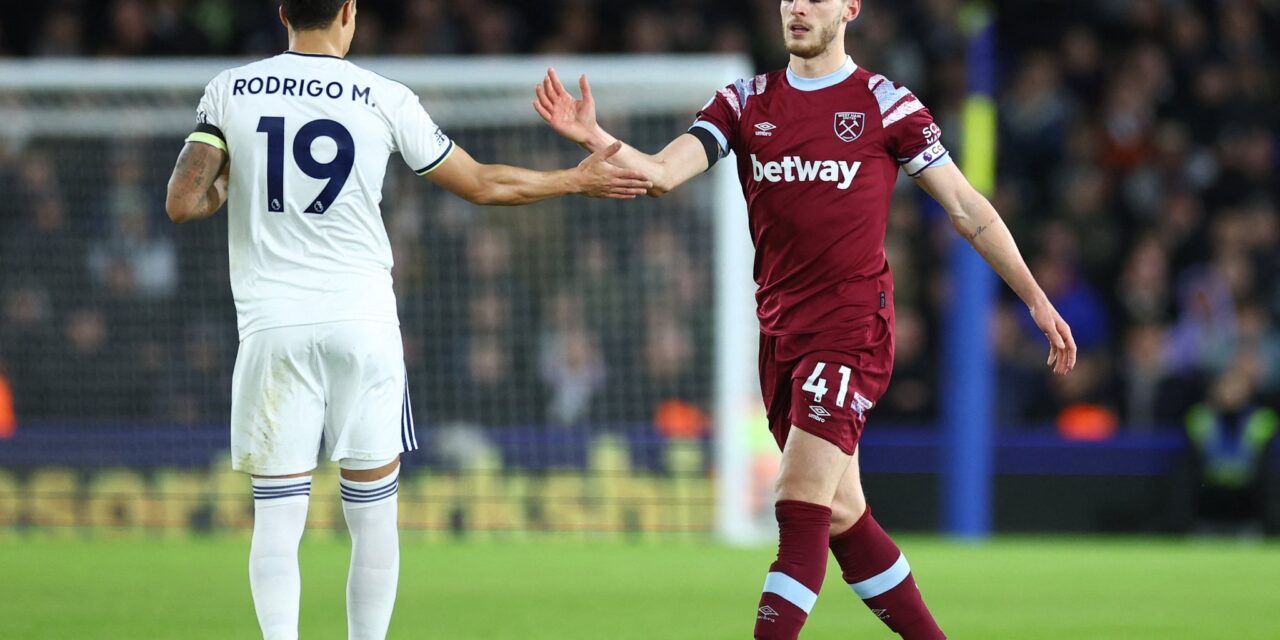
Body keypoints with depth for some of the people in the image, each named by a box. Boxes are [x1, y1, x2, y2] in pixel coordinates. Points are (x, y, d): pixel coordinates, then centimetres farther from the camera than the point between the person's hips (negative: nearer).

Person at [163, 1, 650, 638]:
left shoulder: (230, 91, 1)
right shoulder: (385, 100, 0)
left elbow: (182, 204, -4)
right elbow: (482, 184, 9)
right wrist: (577, 180, 22)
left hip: (272, 325, 0)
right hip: (363, 321, 0)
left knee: (276, 517, 1)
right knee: (373, 513, 9)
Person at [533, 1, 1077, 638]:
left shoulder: (883, 102, -3)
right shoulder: (745, 102, 8)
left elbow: (965, 207, 1)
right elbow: (663, 173, -5)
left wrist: (1036, 299, 1)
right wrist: (592, 137, -25)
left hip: (853, 326, -5)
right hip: (781, 332, 5)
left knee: (802, 504, -15)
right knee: (839, 513, 10)